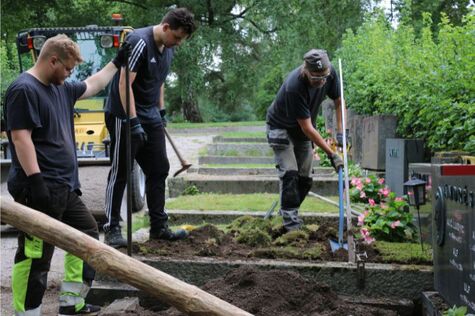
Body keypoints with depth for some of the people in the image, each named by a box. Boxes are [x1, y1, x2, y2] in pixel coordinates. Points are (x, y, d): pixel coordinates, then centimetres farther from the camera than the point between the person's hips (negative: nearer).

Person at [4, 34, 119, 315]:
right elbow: (20, 137, -20)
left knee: (87, 234, 18)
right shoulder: (24, 89, -12)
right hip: (40, 190, -11)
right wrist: (36, 180, -25)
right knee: (35, 255, -8)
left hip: (65, 187, 11)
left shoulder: (61, 89, 16)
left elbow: (93, 85, 34)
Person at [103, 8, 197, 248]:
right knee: (120, 173, -3)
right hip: (124, 116, -8)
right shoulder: (139, 42, -19)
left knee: (159, 170, 9)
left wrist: (161, 111, 19)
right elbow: (124, 84, -23)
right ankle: (112, 229, 5)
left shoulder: (168, 49, 8)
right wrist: (134, 122, -26)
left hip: (150, 117, 8)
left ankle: (159, 227, 17)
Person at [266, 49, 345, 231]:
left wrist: (340, 132, -11)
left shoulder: (330, 74, -20)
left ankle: (288, 213, 21)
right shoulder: (294, 86, -38)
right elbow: (307, 128, -33)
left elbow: (338, 101, 0)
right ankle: (292, 226, -16)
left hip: (303, 130, 6)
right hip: (281, 127, -6)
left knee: (305, 178, 4)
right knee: (289, 174, -17)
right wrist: (331, 154, -32)